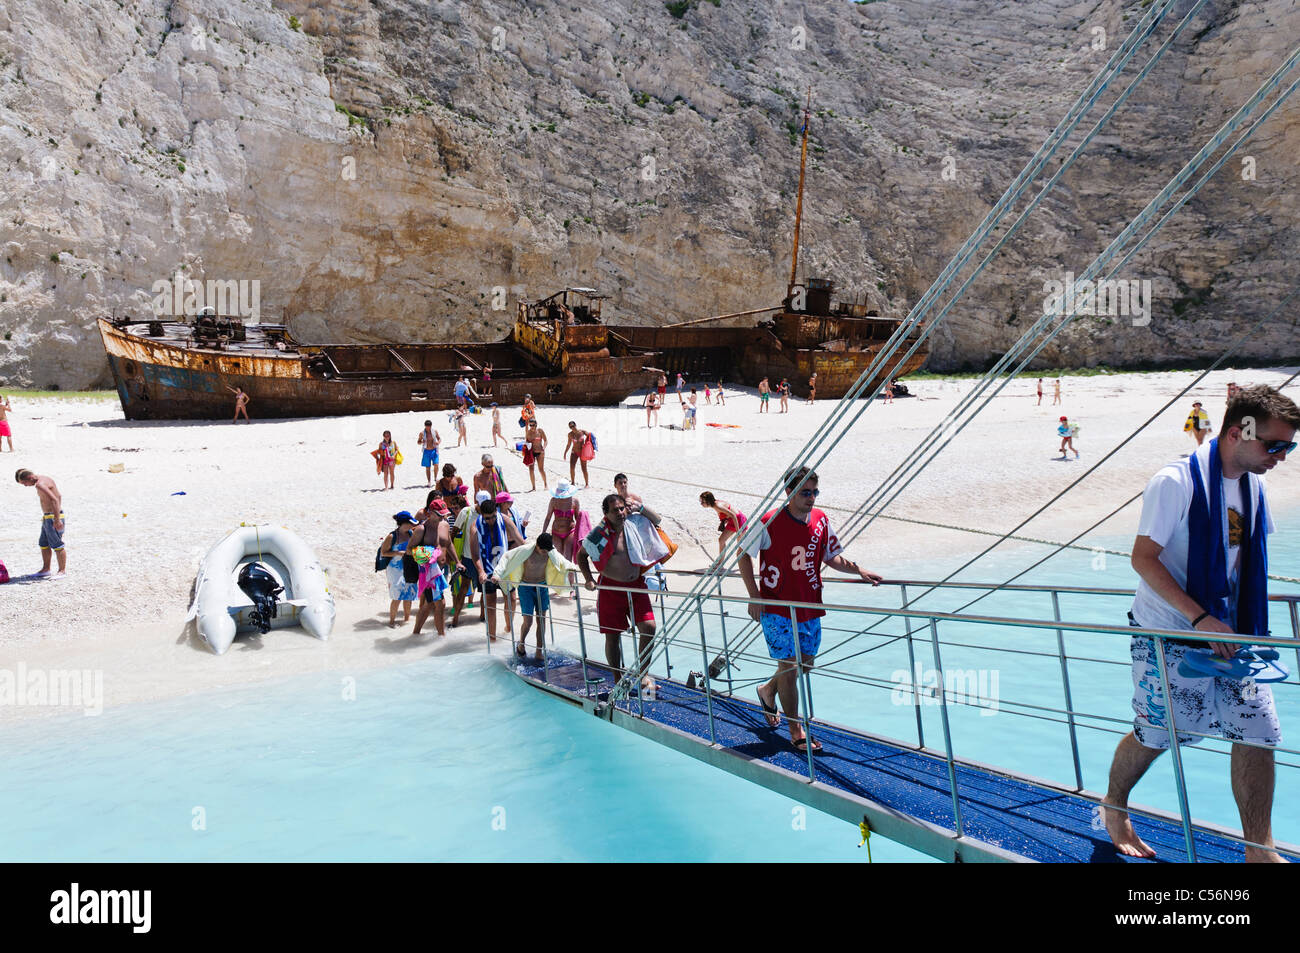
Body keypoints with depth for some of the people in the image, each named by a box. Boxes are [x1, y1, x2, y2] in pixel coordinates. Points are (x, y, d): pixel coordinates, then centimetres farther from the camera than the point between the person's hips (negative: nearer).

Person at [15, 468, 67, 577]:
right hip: (47, 518, 11)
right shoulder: (45, 479, 12)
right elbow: (59, 496, 21)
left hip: (53, 518, -11)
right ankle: (46, 569, 23)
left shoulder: (40, 484, -19)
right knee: (44, 544, 16)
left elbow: (54, 500, -31)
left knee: (57, 545, -5)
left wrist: (57, 519, -33)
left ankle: (62, 570, 0)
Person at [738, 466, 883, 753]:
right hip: (776, 608, -6)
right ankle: (796, 731, 10)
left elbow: (831, 557, 14)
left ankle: (768, 691, 44)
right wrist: (754, 597, -10)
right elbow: (744, 555, -4)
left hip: (810, 606, 6)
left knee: (806, 663, 15)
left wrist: (859, 570, -2)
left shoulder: (820, 520, 0)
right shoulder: (769, 522, -15)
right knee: (789, 666, -3)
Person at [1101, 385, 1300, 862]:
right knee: (1154, 735, 8)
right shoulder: (1176, 482, -19)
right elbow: (1143, 558, -21)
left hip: (1226, 636, 7)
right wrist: (1200, 617, -26)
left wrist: (1247, 620, 8)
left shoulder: (1252, 485, 5)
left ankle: (1260, 850, 17)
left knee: (1258, 732, 3)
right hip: (1167, 639, -6)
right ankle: (1114, 806, 34)